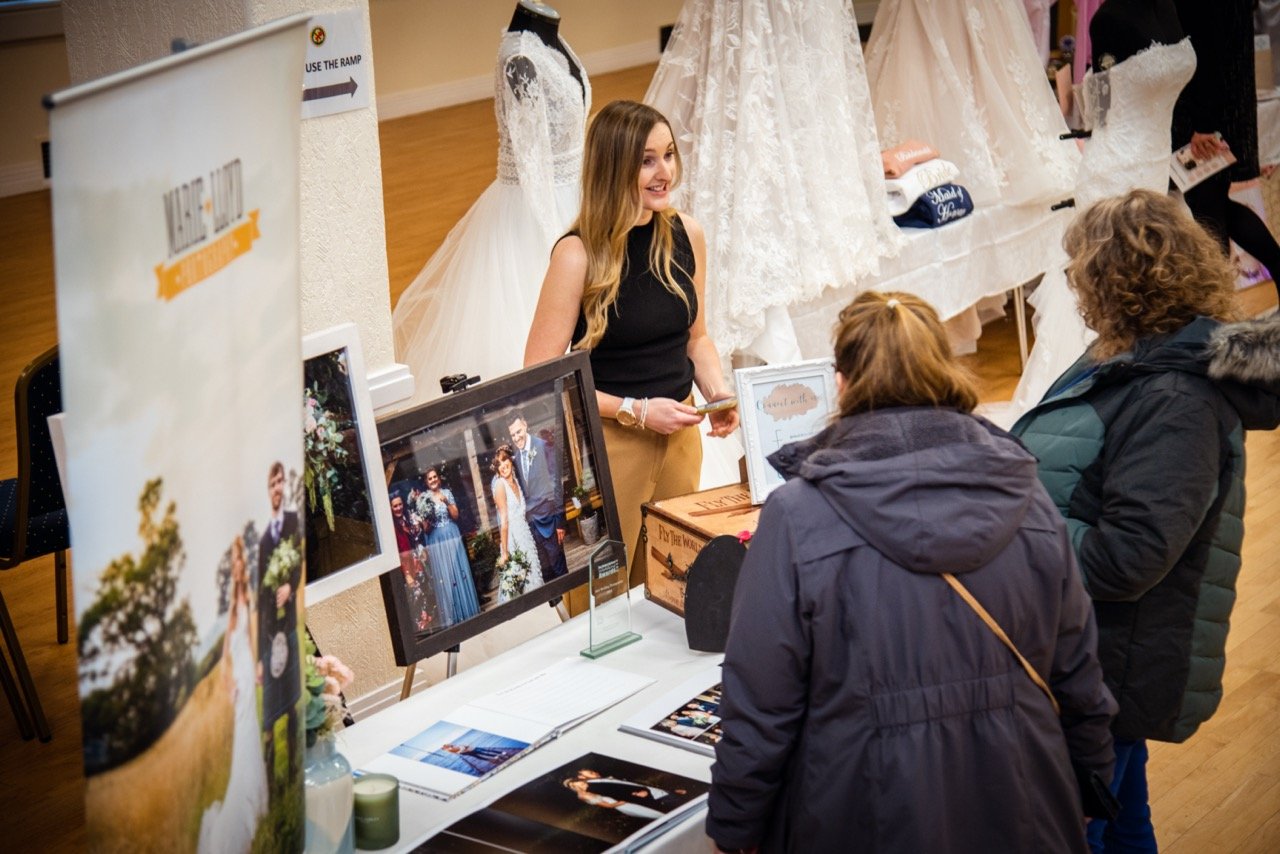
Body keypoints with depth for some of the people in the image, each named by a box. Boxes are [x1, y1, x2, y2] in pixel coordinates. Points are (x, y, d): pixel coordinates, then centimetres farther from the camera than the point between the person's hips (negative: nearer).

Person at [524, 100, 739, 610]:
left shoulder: (686, 234, 1)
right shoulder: (579, 253, -16)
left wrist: (716, 390, -3)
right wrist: (634, 411, -18)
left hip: (680, 436, 5)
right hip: (605, 442, -5)